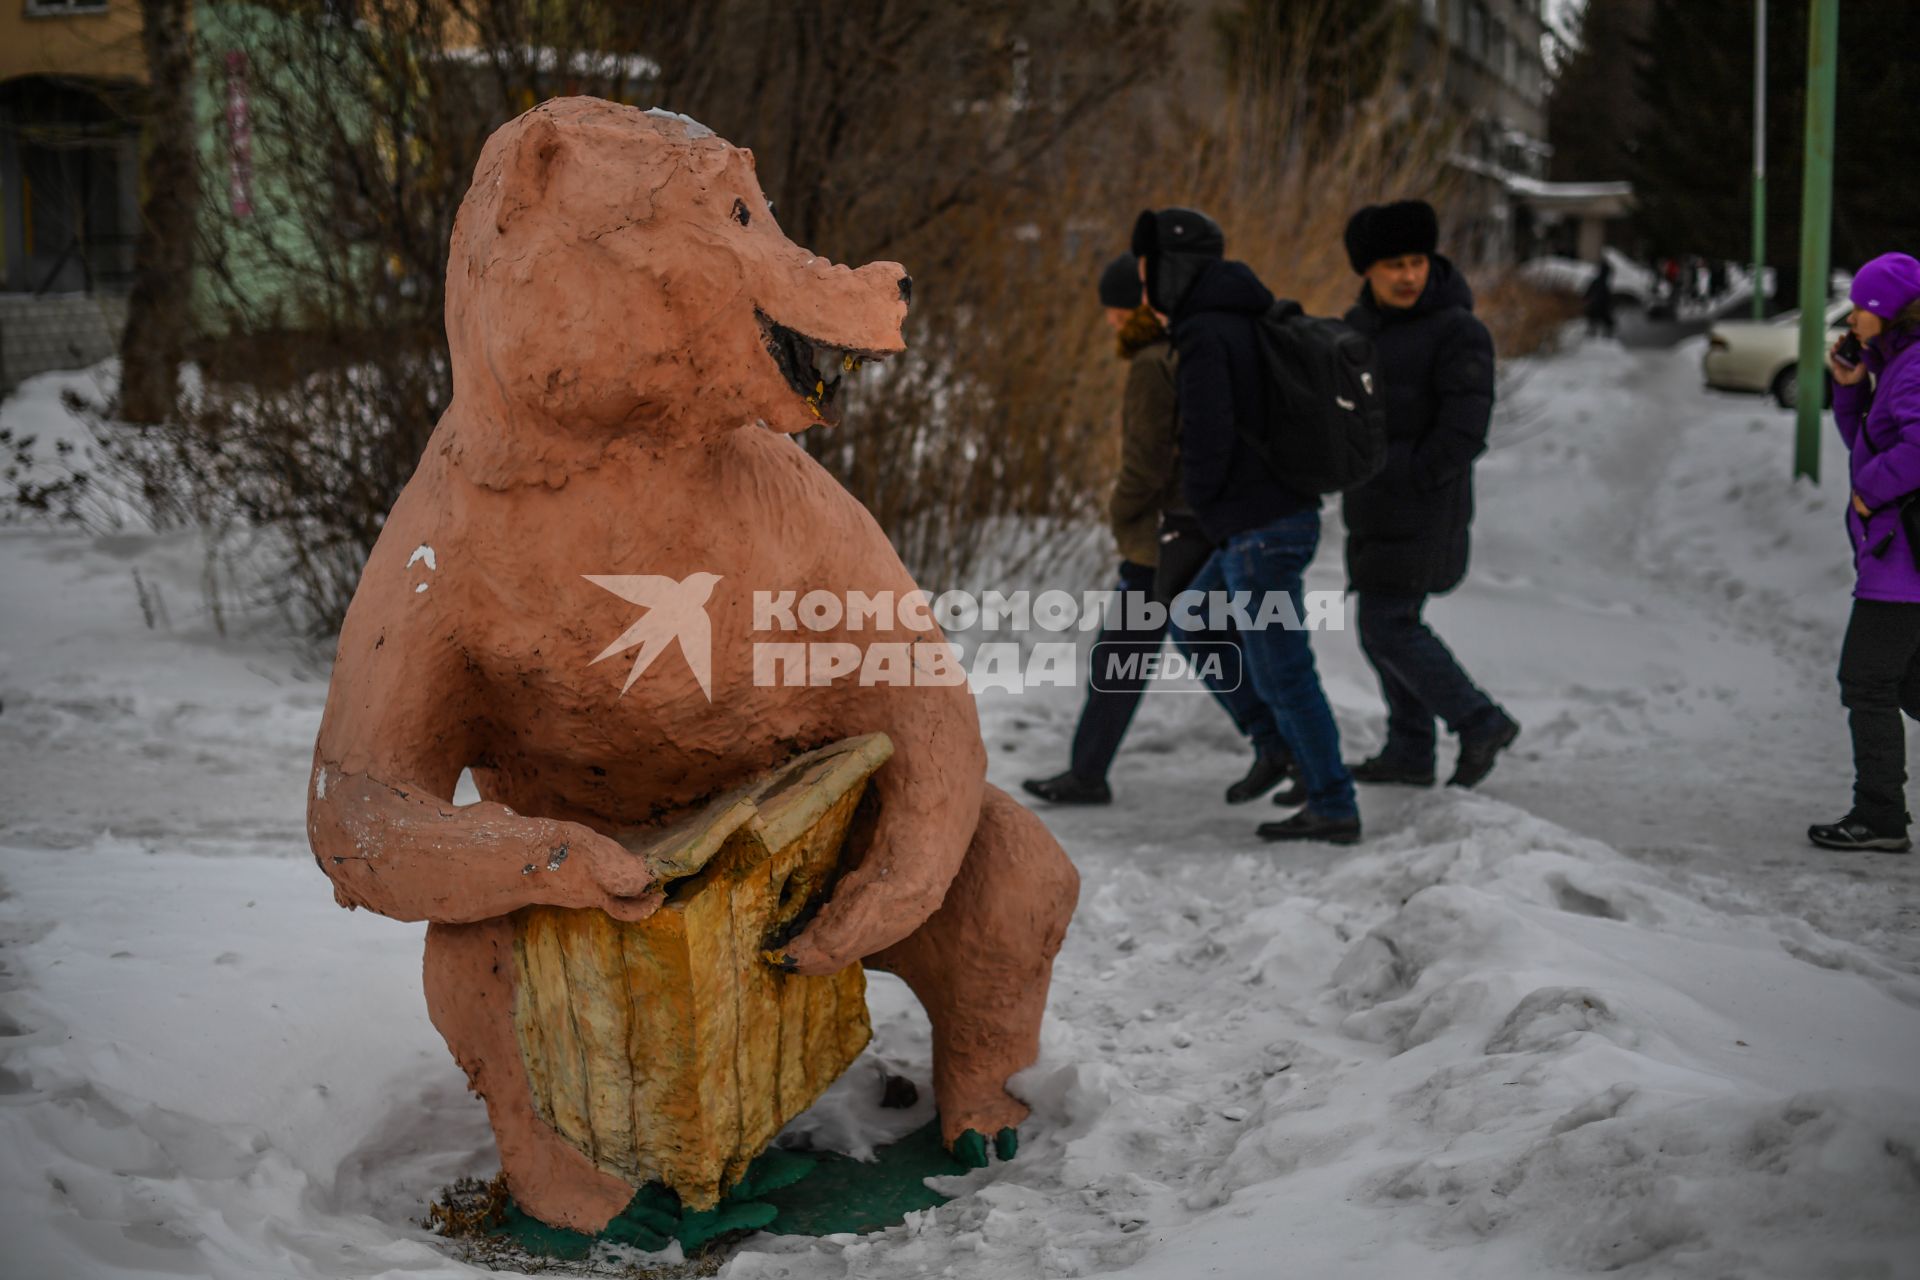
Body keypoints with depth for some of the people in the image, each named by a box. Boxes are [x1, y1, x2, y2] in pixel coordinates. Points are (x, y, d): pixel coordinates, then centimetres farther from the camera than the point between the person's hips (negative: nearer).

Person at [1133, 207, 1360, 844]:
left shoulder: (1205, 336, -17)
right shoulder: (1249, 321, 13)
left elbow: (1207, 438, -24)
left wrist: (1201, 506, -4)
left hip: (1260, 528, -10)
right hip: (1283, 512, 10)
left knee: (1281, 671, -1)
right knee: (1192, 625, 21)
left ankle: (1334, 808, 7)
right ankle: (1281, 742, 22)